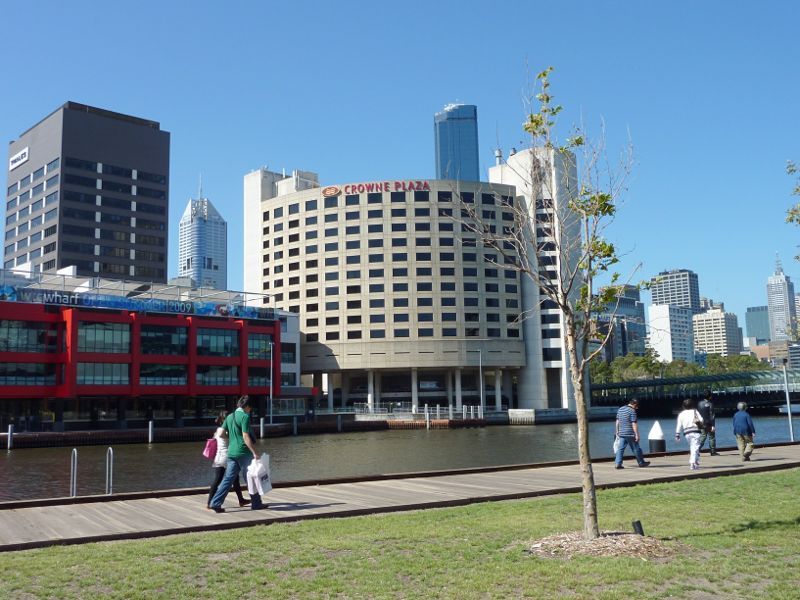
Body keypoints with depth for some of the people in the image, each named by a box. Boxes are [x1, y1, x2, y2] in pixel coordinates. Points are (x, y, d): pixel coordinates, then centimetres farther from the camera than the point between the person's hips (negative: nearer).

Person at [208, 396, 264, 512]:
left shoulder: (230, 416, 11)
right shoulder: (245, 416, -11)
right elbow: (246, 436, -17)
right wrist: (254, 452, -17)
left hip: (231, 452, 7)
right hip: (243, 452, -6)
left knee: (228, 478, 7)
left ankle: (216, 503, 0)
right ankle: (256, 503, 15)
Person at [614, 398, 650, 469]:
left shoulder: (620, 409, 11)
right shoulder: (632, 411, -12)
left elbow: (617, 422, 15)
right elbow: (634, 424, -16)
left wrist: (617, 431, 21)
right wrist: (637, 434, -14)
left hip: (621, 433, 6)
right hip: (630, 433, -6)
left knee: (621, 448, 3)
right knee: (636, 449, 8)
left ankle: (618, 463, -6)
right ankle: (641, 462, 21)